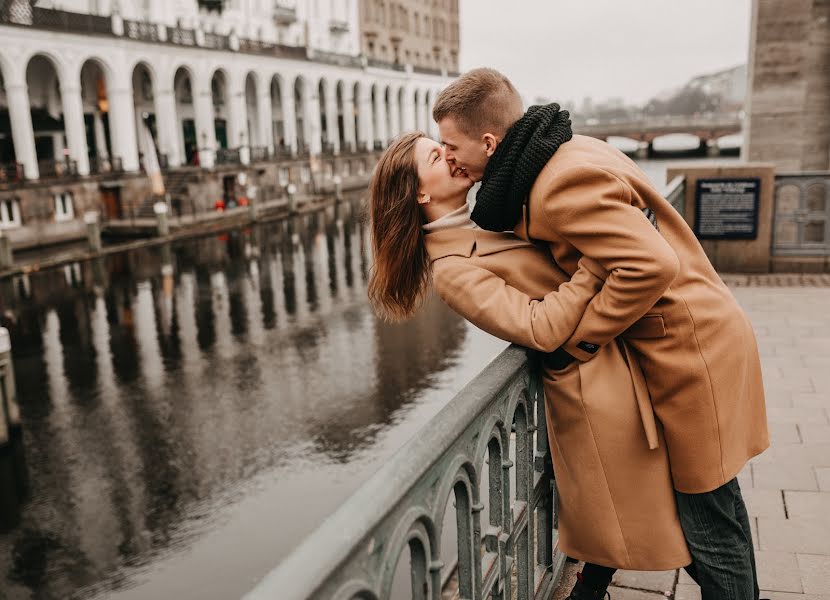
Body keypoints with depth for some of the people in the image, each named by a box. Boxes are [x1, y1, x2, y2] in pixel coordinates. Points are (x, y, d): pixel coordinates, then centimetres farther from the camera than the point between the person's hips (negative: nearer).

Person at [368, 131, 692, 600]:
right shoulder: (453, 267, -17)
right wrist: (597, 263, -21)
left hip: (616, 363, 8)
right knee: (629, 512, 9)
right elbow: (542, 329, -24)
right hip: (597, 387, -8)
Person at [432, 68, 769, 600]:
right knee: (717, 512, 24)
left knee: (712, 532, 5)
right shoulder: (571, 151, 7)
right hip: (706, 335, 10)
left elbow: (651, 265, -32)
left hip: (692, 352, -10)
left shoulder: (560, 186, -24)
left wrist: (584, 338, -19)